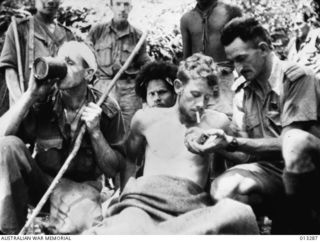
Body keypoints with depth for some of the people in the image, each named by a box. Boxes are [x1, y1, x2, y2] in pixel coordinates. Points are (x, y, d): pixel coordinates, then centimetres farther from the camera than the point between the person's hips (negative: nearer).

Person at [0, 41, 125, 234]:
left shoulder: (106, 109, -7)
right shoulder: (43, 100, -6)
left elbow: (113, 170, -5)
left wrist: (95, 132, -19)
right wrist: (31, 94, -22)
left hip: (80, 186, -3)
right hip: (40, 181, 3)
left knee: (83, 223, -39)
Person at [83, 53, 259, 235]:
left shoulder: (216, 122, 14)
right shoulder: (146, 118, 18)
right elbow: (127, 158, 32)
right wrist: (126, 191, 23)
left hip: (191, 208, 4)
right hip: (144, 200, -3)